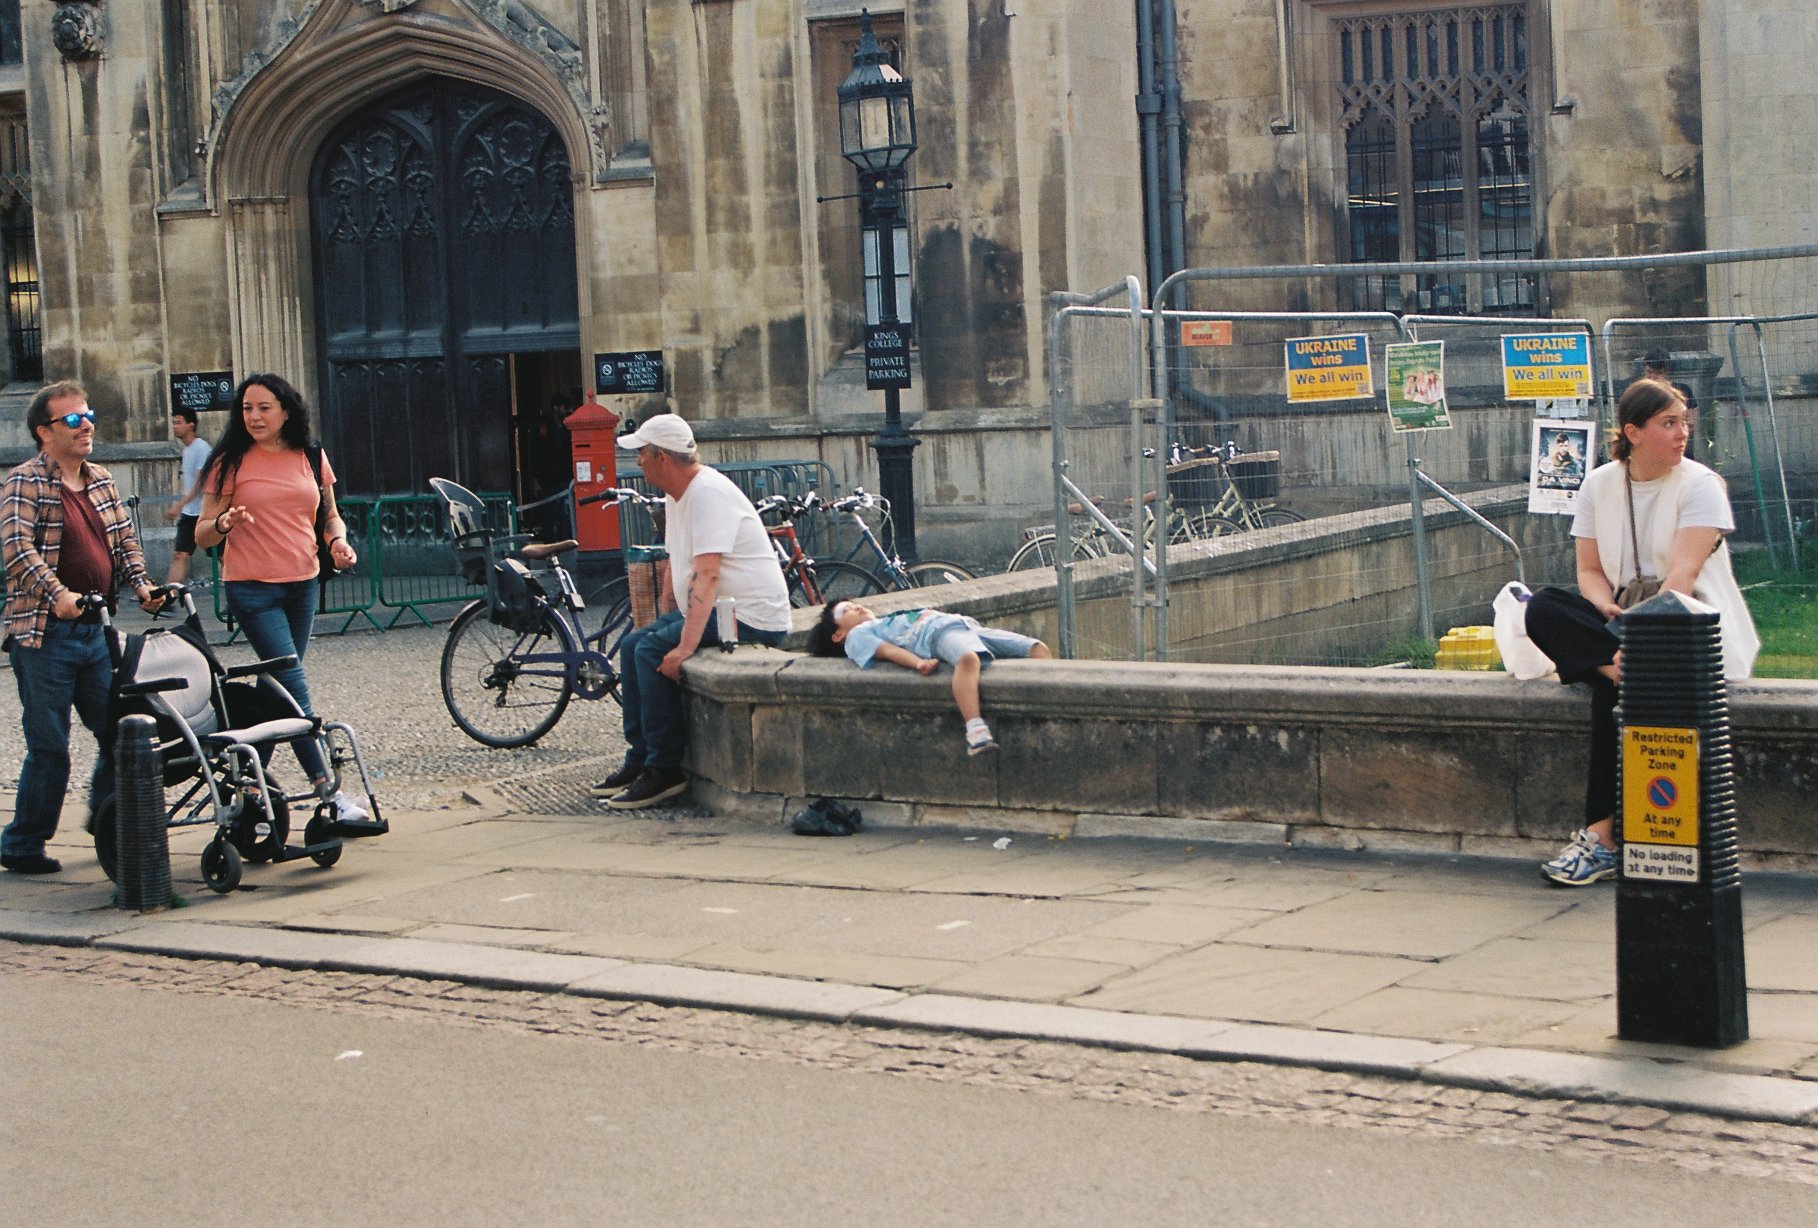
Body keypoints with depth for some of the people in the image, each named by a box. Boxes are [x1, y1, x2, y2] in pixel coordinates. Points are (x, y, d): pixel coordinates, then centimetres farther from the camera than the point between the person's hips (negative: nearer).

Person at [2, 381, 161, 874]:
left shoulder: (102, 481, 15)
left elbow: (124, 539, 20)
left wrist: (141, 583, 1)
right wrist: (57, 594, -33)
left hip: (96, 630, 7)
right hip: (43, 634, -7)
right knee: (50, 749, -3)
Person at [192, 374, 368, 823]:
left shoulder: (312, 458, 8)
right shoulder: (230, 464, -3)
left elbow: (330, 515, 19)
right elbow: (201, 534, -2)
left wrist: (338, 541, -3)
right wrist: (223, 524, -24)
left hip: (302, 584, 5)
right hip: (252, 588, -5)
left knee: (280, 689, 8)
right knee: (294, 689, -12)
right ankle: (328, 790, -13)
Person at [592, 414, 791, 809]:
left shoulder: (708, 493, -20)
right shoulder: (676, 495, 12)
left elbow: (707, 576, -29)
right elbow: (677, 566, 19)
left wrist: (685, 646, -35)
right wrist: (662, 620, 11)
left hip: (751, 618, -11)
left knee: (652, 651, -22)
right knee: (632, 644, 7)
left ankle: (664, 770, -16)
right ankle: (639, 760, 10)